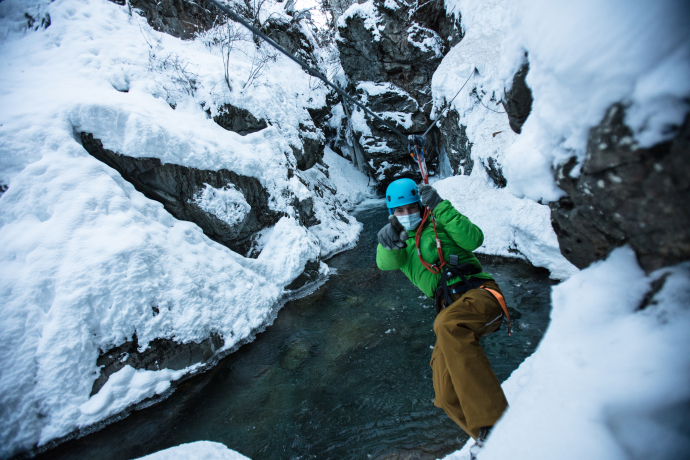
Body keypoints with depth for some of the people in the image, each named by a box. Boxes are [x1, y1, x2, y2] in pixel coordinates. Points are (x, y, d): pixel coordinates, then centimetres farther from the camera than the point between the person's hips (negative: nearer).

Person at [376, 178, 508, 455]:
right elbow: (387, 263, -4)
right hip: (452, 309, 5)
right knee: (448, 398, -5)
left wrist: (441, 208, -12)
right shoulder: (400, 242, 19)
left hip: (478, 292, -4)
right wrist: (388, 244, -26)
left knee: (448, 326, -38)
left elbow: (473, 239, -9)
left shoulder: (439, 224, 10)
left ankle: (494, 424, -35)